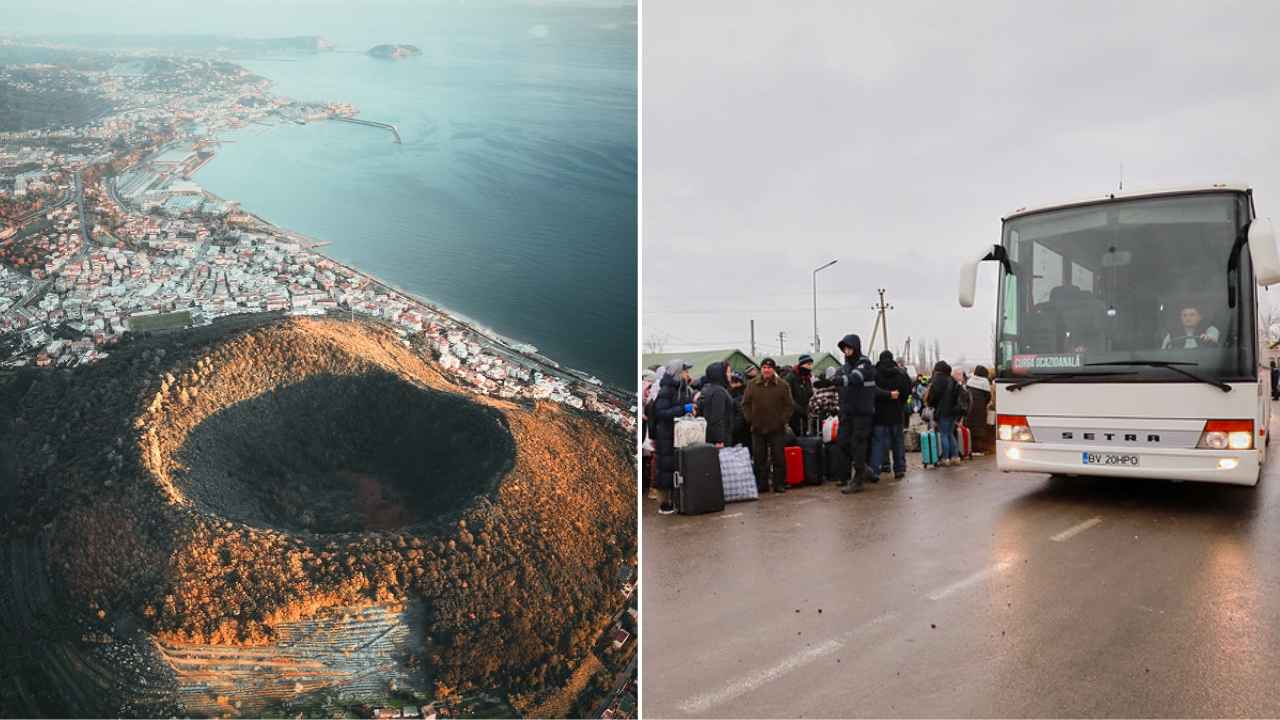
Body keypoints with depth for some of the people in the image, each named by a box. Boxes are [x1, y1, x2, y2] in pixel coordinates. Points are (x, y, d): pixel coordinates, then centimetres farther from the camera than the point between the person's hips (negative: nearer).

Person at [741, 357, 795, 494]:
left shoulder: (782, 385, 2)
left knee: (779, 457, 1)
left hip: (777, 429, -2)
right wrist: (750, 419, 0)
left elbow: (789, 405, 3)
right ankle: (761, 484, 14)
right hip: (758, 429, 2)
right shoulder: (752, 385, 6)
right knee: (759, 458, 6)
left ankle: (779, 484, 9)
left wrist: (783, 420, -6)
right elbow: (745, 404, 10)